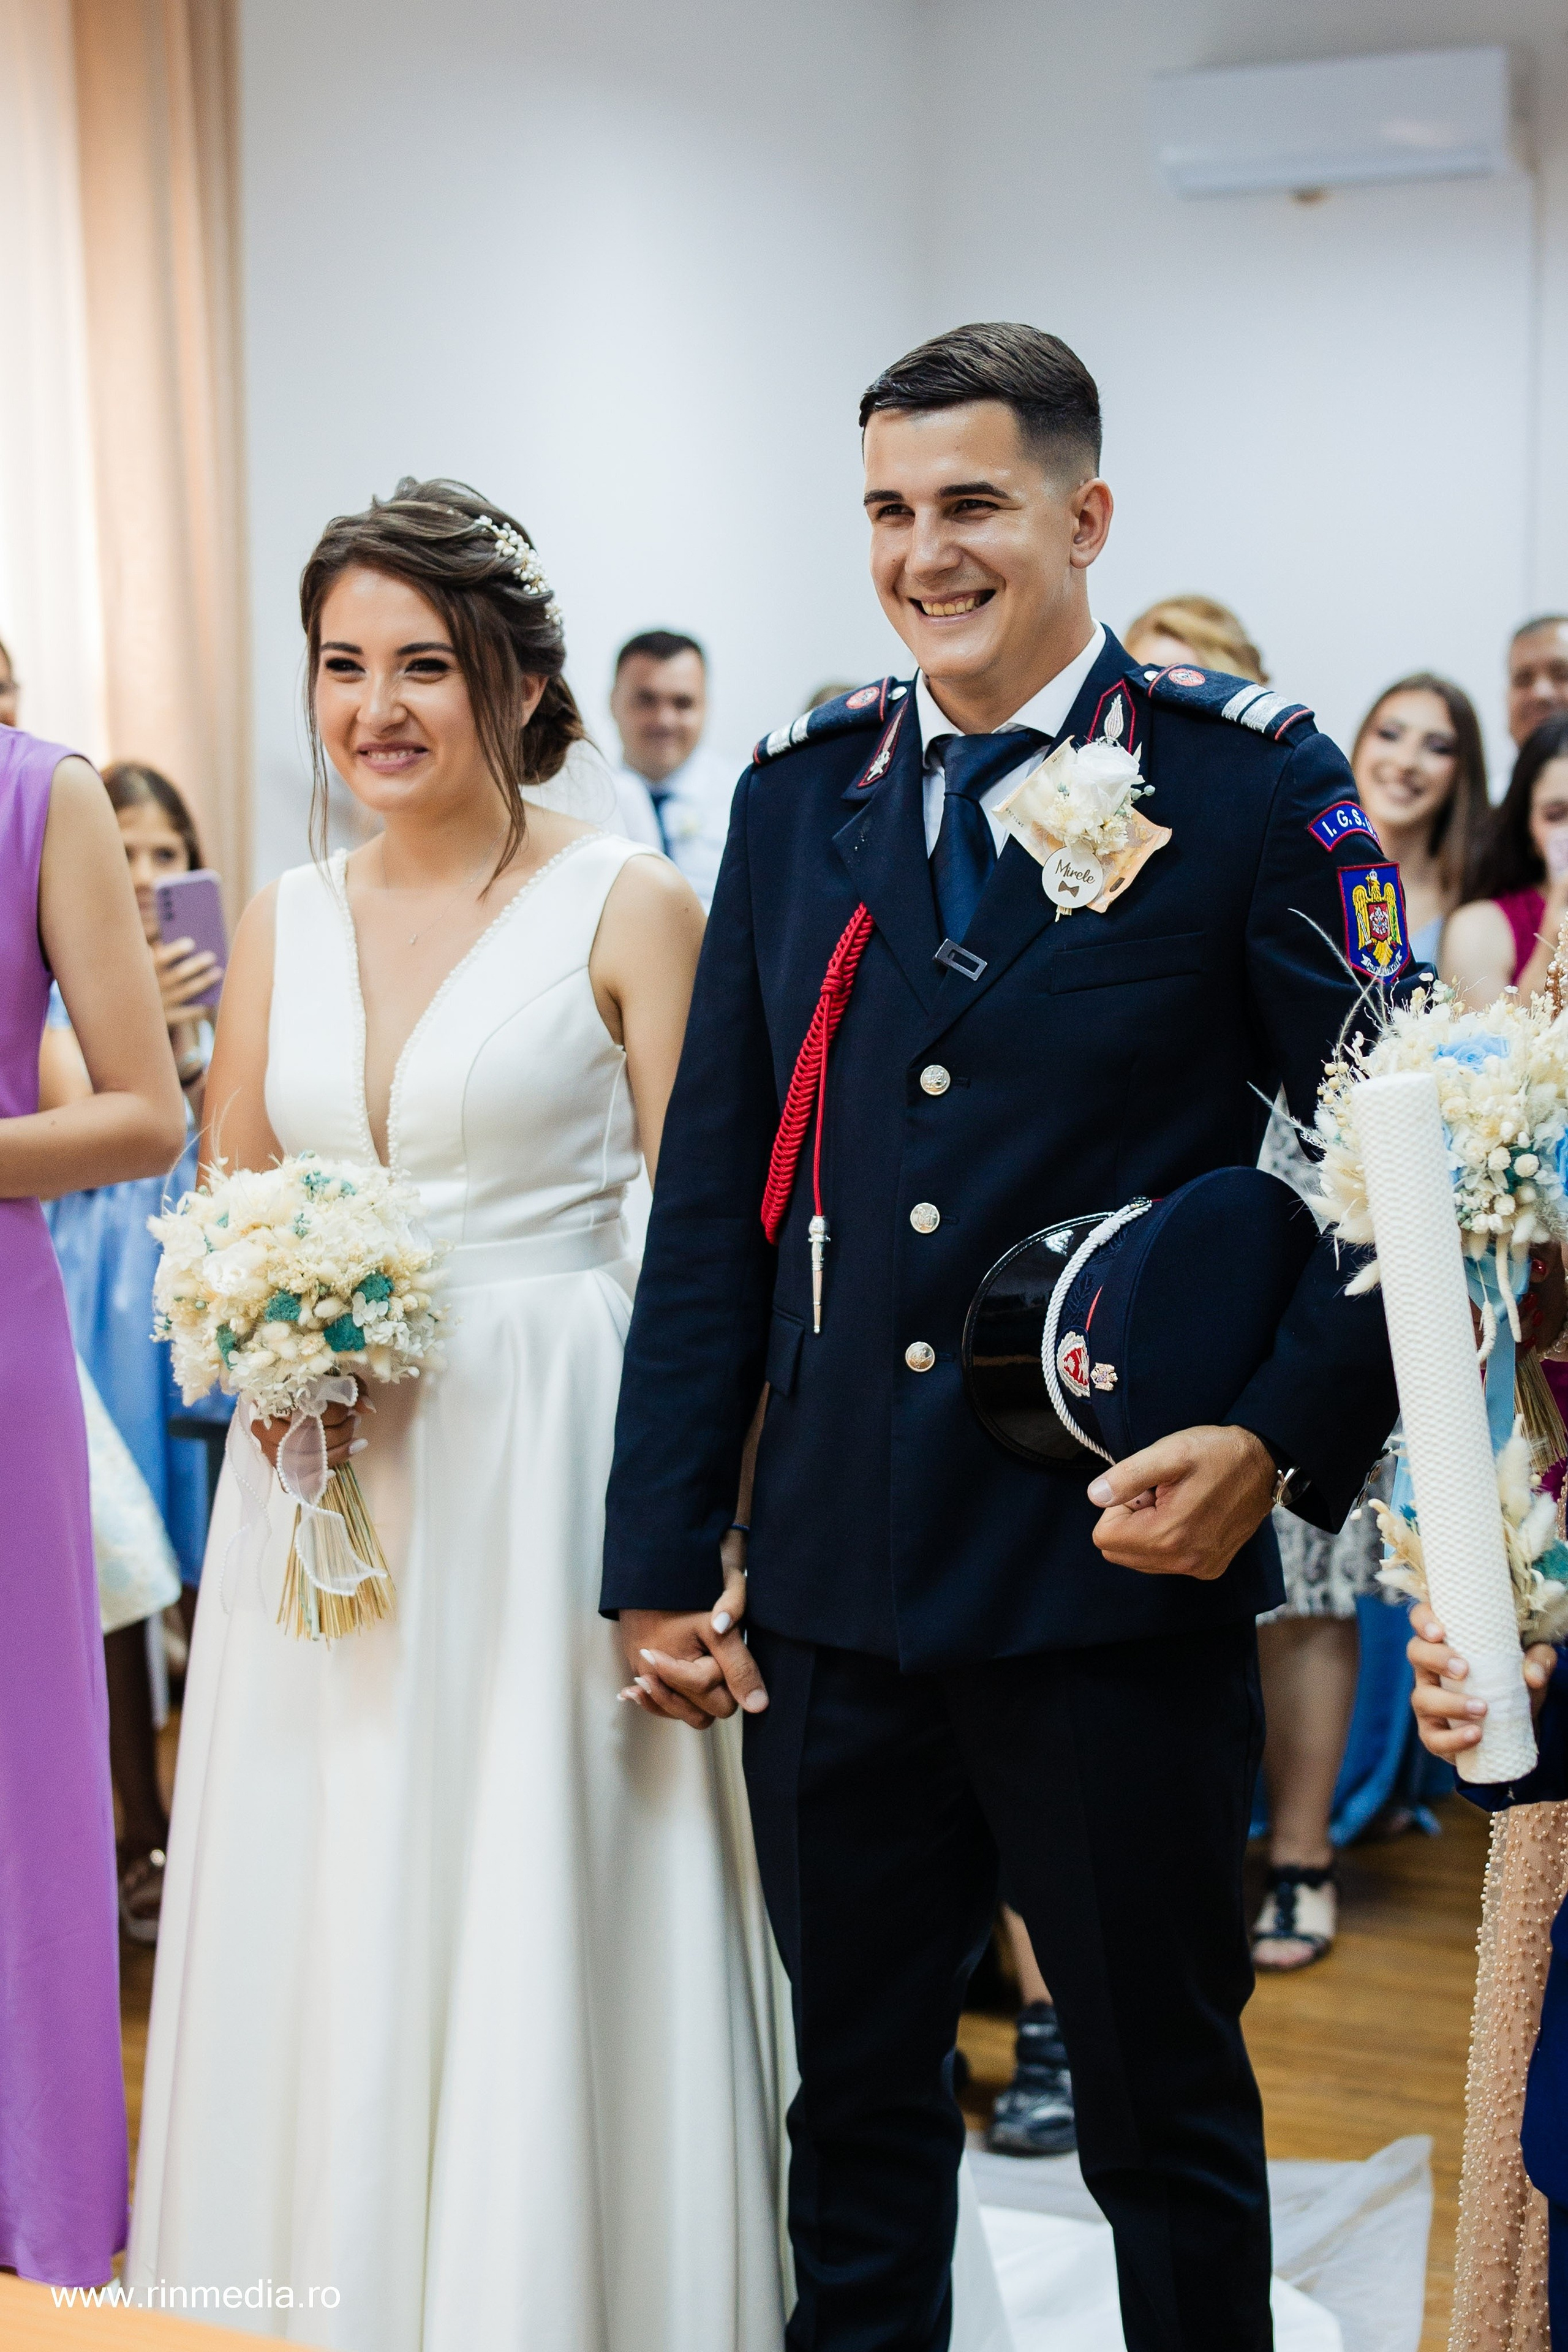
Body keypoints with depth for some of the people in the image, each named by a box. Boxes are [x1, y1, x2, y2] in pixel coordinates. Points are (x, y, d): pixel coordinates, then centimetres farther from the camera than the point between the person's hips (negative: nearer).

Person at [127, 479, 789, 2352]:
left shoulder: (625, 908, -5)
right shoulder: (283, 926, 10)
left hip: (548, 1473, -5)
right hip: (325, 1478, 5)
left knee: (544, 1939, 1)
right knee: (326, 1935, 10)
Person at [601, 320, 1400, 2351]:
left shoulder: (1249, 780, -4)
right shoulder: (801, 791, 7)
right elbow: (709, 1199, 7)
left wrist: (1283, 1442, -17)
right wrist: (659, 1556, 6)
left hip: (1123, 1577, -3)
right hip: (829, 1589, 4)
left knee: (1164, 2110, 12)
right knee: (854, 2093, 17)